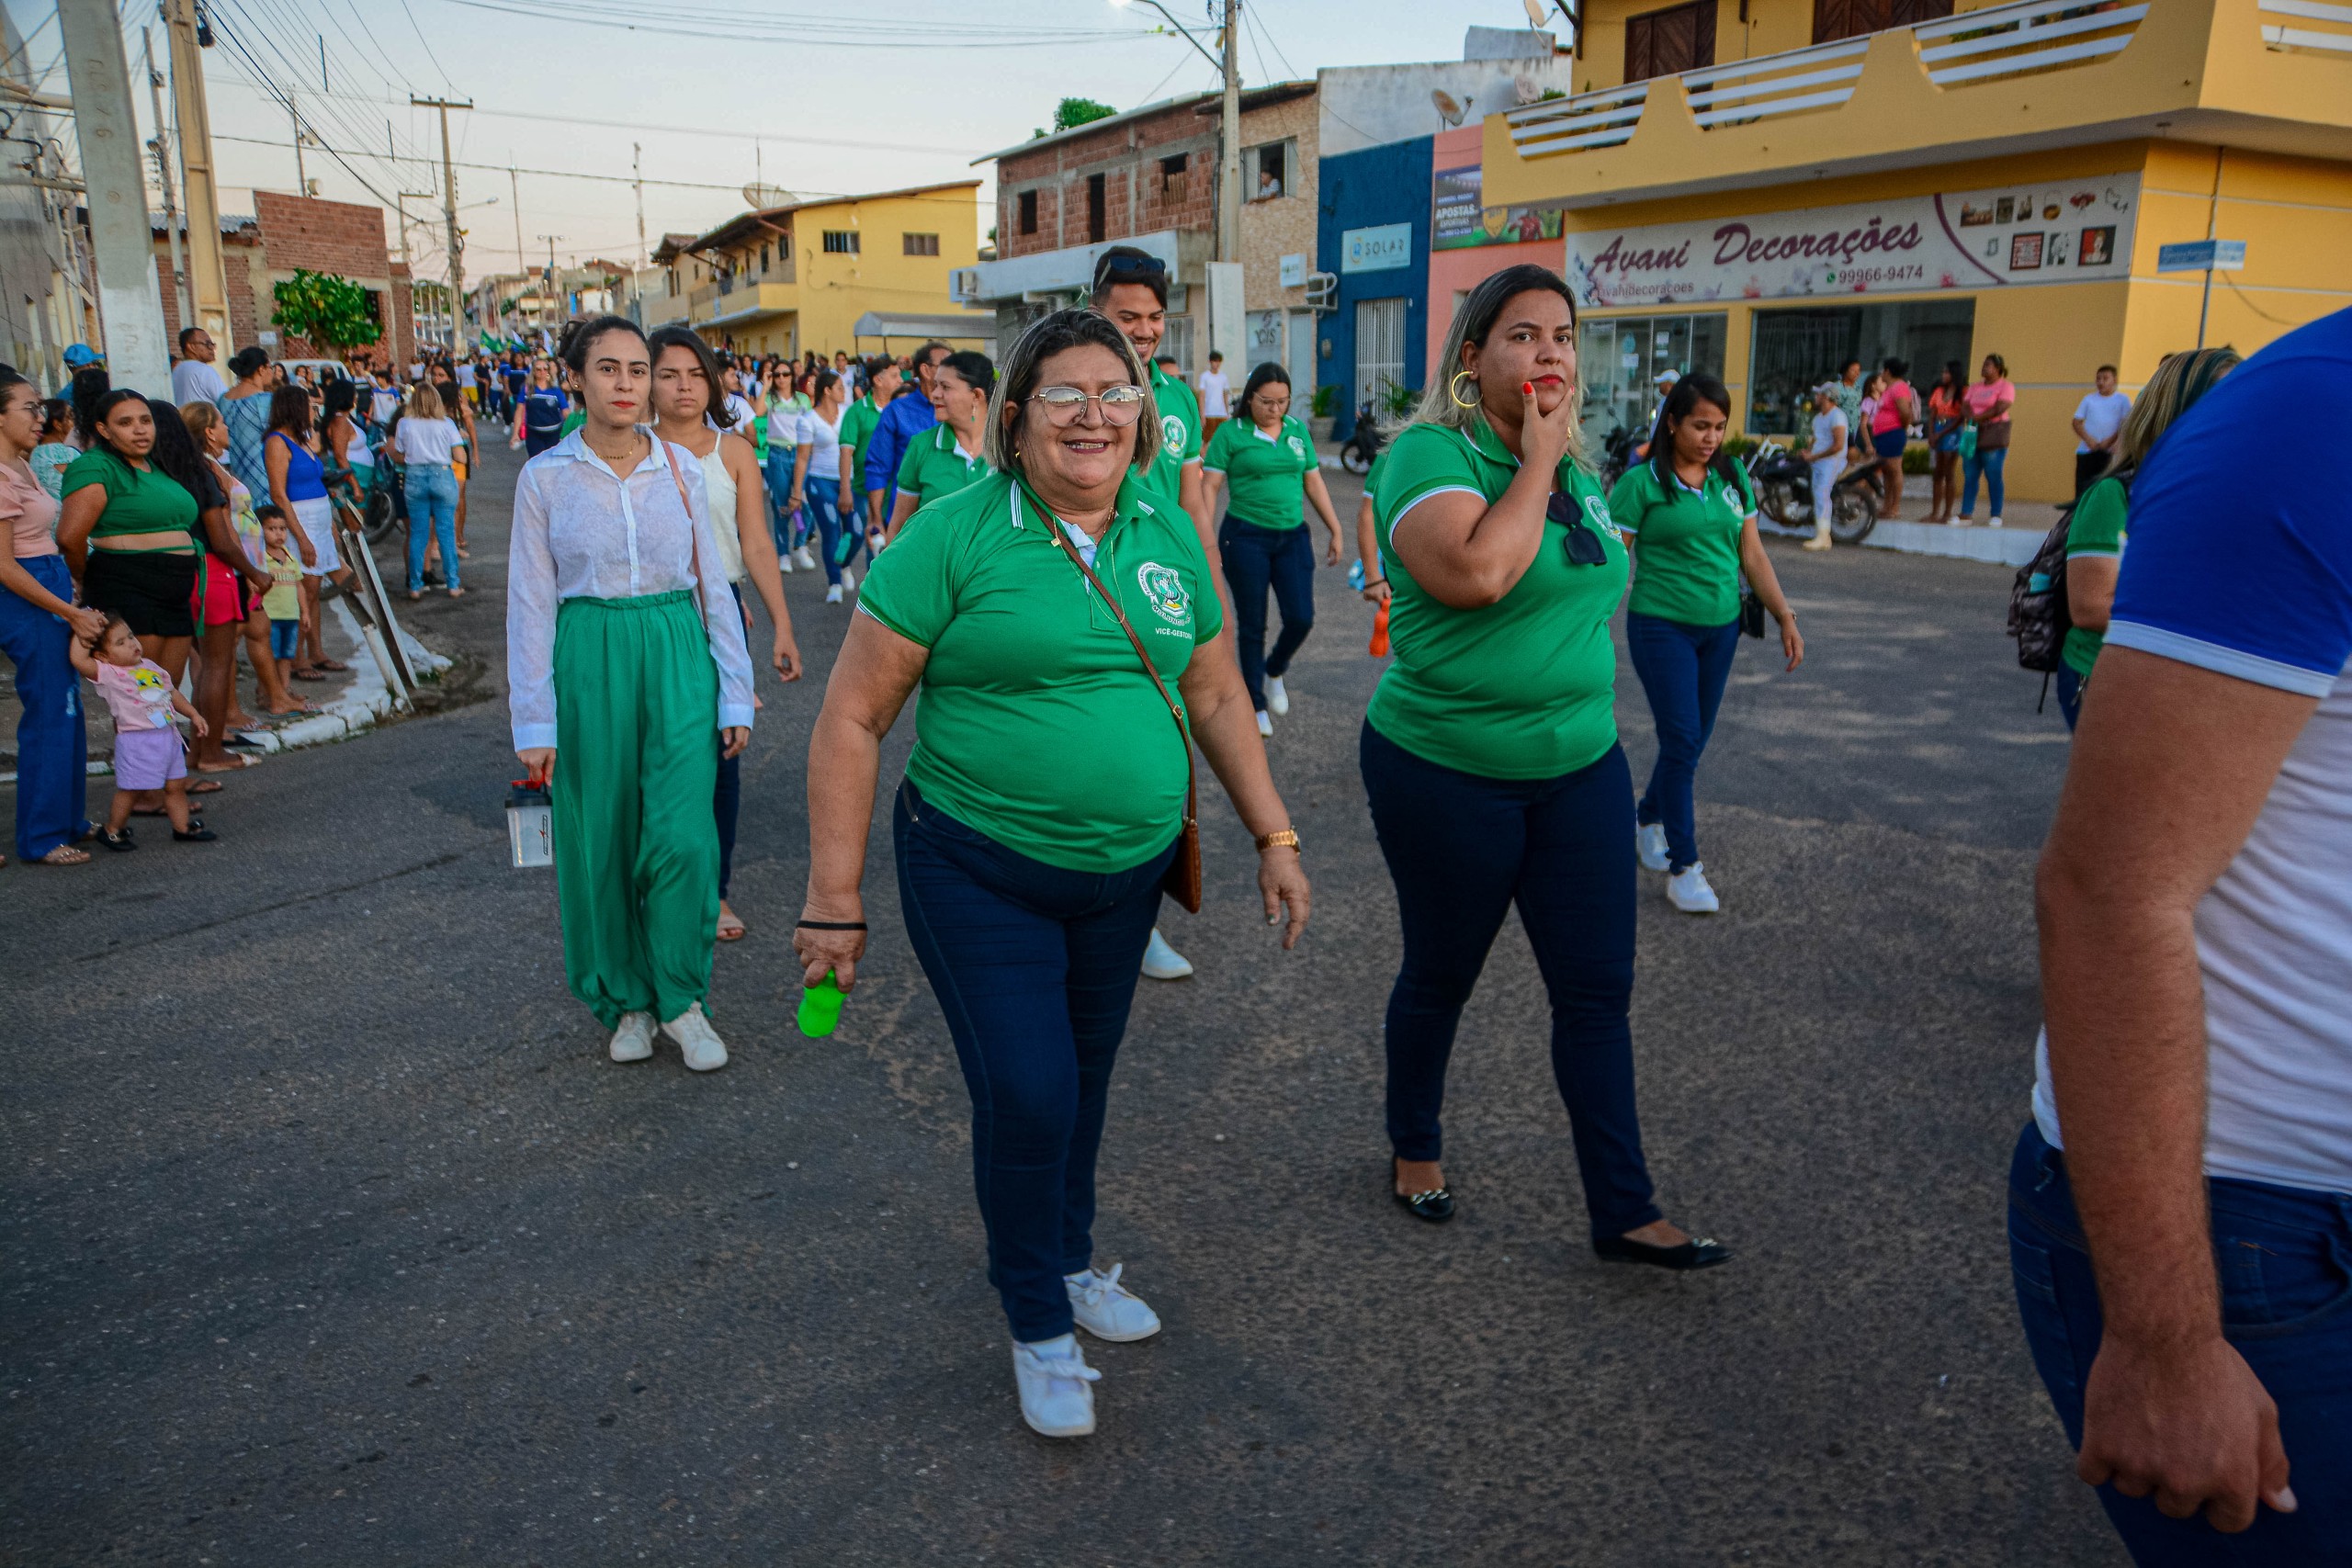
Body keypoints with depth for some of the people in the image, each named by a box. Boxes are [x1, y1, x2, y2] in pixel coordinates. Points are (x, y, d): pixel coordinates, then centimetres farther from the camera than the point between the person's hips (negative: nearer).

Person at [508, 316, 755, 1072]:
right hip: (589, 661, 0)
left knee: (682, 836, -9)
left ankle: (681, 999, 11)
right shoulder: (545, 477, 1)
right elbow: (530, 604, 1)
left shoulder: (680, 468, 4)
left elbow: (713, 583, 7)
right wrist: (534, 720, -3)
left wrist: (735, 692, 3)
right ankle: (625, 1001, 25)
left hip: (677, 655, 1)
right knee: (601, 843, 6)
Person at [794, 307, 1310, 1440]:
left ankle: (1070, 1261, 43)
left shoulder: (1169, 537, 3)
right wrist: (834, 900, -14)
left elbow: (1216, 695, 13)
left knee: (1085, 1078, 17)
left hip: (1128, 870, 5)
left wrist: (1273, 838, 9)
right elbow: (851, 720, -13)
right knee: (1026, 1093, -4)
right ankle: (1039, 1325, 22)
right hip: (981, 875, -4)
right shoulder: (955, 538, -13)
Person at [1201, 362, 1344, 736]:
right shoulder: (1230, 432, -4)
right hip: (1245, 538, -4)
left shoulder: (1298, 431, 8)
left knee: (1301, 618, -3)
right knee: (1252, 624, 3)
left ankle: (1275, 671, 28)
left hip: (1292, 537, 4)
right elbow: (1208, 486, -7)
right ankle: (1256, 705, 17)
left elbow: (1313, 483, 14)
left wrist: (1335, 530, 13)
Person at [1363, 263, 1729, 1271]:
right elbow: (1476, 573, -34)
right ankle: (1414, 1148, 38)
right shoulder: (1429, 453, -14)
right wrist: (1537, 460, -21)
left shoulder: (1576, 468, 8)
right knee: (1441, 976, 12)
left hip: (1580, 769, 6)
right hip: (1447, 774, -6)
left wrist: (1594, 709, 17)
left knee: (1598, 989, 6)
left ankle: (1623, 1213, 17)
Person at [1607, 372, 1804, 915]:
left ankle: (1648, 818, 36)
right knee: (1682, 740, -7)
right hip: (1662, 627, -5)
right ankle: (1682, 865, 2)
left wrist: (1785, 616, 8)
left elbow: (1752, 554, 12)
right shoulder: (1641, 482, -8)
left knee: (1694, 740, 12)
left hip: (1721, 628, 5)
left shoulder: (1732, 478, 7)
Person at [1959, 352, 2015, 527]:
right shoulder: (1975, 387, 18)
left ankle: (1996, 516, -2)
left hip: (1994, 435, -6)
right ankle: (1966, 514, 2)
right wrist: (1971, 418, -14)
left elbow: (2000, 408, -14)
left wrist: (1978, 417, -11)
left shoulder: (2005, 387, -1)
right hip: (1973, 434, 6)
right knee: (1969, 476, 1)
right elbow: (1966, 406, 7)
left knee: (1993, 476, -5)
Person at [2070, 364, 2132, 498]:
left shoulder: (2122, 399, 5)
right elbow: (2077, 422, 5)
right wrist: (2088, 439, -10)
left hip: (2109, 453, -1)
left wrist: (2110, 441, -11)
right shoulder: (2089, 399, 9)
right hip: (2086, 451, 1)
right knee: (2082, 488, -2)